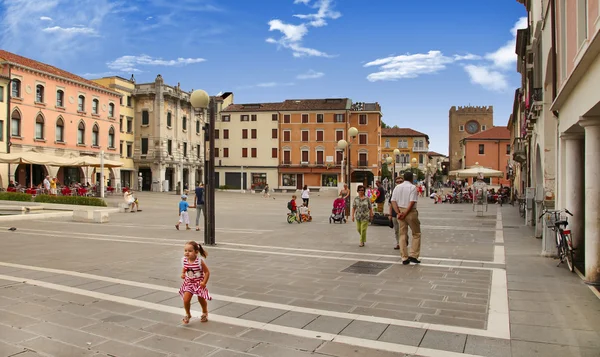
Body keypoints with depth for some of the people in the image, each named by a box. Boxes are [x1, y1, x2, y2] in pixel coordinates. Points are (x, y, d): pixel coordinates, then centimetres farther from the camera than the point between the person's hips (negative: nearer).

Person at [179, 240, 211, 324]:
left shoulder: (199, 261, -24)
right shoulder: (184, 260, -12)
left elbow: (207, 272, -16)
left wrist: (204, 282, -22)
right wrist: (182, 274, -10)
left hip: (199, 283, -2)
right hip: (189, 283, 3)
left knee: (201, 299, 13)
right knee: (186, 300, -11)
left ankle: (205, 313, 44)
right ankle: (188, 314, 18)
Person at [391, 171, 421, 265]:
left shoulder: (397, 187, 8)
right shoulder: (413, 187, -8)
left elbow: (393, 201, 0)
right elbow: (412, 202, -17)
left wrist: (398, 212, -7)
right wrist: (405, 214, -14)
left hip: (400, 211, 5)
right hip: (410, 212, -5)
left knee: (402, 235, 9)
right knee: (416, 234, 10)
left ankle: (404, 258, 10)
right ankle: (413, 255, 4)